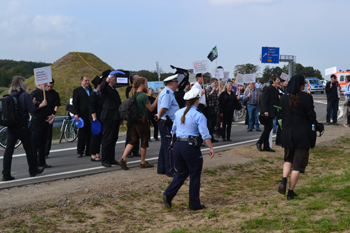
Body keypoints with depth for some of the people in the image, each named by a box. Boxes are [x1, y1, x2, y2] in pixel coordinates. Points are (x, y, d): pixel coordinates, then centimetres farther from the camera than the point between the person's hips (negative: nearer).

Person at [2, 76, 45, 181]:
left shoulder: (10, 96, 7)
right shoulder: (25, 95, -11)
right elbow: (32, 110, -14)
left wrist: (32, 103, 18)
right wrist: (40, 105, 5)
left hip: (11, 127, 5)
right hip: (22, 127, -5)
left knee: (8, 150, 3)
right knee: (29, 149, 11)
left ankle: (6, 175, 0)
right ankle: (33, 170, 26)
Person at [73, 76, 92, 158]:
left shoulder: (91, 90, 17)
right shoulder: (77, 91, 4)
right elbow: (75, 103, -2)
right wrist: (76, 114, -13)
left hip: (91, 115, 4)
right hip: (82, 115, -4)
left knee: (90, 134, 6)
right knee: (82, 134, -1)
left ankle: (88, 151, 13)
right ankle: (80, 151, 6)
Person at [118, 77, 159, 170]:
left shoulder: (133, 95, 8)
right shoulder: (143, 95, -17)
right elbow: (151, 108, -11)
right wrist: (157, 98, -5)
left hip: (133, 122, 7)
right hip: (142, 122, -7)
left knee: (133, 141, 10)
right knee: (144, 142, 7)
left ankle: (123, 158, -5)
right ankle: (143, 162, 17)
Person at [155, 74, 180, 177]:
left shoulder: (167, 92, 17)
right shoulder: (167, 93, -18)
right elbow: (163, 108, -27)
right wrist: (159, 116, -11)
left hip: (166, 123, 11)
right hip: (167, 123, -11)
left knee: (165, 146, 16)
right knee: (169, 147, -4)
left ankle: (161, 169, 25)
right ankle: (170, 170, 2)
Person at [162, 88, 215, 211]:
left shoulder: (178, 113, 9)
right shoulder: (198, 115, -10)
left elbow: (174, 130, 20)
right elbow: (205, 134, -15)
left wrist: (173, 141, 35)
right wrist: (211, 148, -9)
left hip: (177, 145, 6)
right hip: (191, 147, -6)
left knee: (181, 173, 17)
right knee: (195, 175, 8)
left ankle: (168, 195, -2)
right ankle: (194, 204, 14)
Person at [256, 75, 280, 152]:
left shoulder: (276, 90, 17)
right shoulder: (268, 89, -10)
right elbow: (264, 100, -16)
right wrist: (265, 111, -23)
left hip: (272, 113, 9)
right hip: (268, 113, -9)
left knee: (268, 128, 10)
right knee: (268, 127, -11)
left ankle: (266, 146, 13)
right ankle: (259, 142, 1)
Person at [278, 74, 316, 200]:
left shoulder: (284, 99, -1)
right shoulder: (307, 98, -12)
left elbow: (280, 115, 5)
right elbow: (312, 117, -10)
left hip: (287, 134, 4)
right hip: (303, 135, -4)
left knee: (288, 159, 22)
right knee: (298, 163, 6)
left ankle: (284, 180, -4)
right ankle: (291, 192, 7)